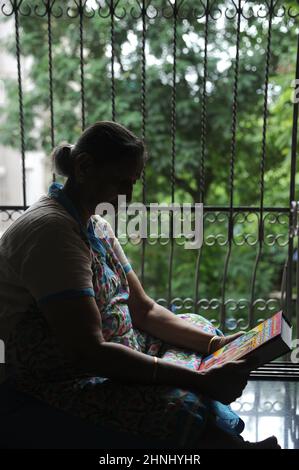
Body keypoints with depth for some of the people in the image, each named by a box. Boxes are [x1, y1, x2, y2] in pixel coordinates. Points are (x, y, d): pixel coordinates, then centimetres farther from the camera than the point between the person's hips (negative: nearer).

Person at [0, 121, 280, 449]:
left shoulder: (96, 226, 9)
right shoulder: (52, 229, -22)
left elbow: (144, 309, 10)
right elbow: (88, 352, -28)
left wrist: (214, 343, -2)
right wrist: (202, 381, -28)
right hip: (61, 381, -10)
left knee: (198, 326, 15)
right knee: (184, 405, -29)